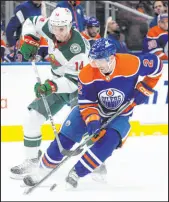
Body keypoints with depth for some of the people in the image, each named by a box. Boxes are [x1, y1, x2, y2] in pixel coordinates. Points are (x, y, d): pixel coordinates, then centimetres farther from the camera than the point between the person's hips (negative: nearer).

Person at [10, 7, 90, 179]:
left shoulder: (78, 47, -34)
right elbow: (31, 22, 5)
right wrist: (29, 41, -9)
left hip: (79, 86, -6)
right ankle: (31, 159, 16)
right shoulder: (50, 28, -17)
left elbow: (75, 79, -34)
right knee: (32, 118, 1)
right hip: (57, 83, 6)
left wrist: (52, 86, -45)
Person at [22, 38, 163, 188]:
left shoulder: (131, 64, -30)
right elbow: (86, 103, -17)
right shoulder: (87, 74, -25)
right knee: (65, 137, -10)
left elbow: (156, 65, -13)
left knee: (108, 142, -27)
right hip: (94, 109, 1)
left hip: (120, 114, -1)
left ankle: (76, 173, -13)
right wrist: (92, 120, -35)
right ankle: (45, 169, 8)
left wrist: (144, 89, -15)